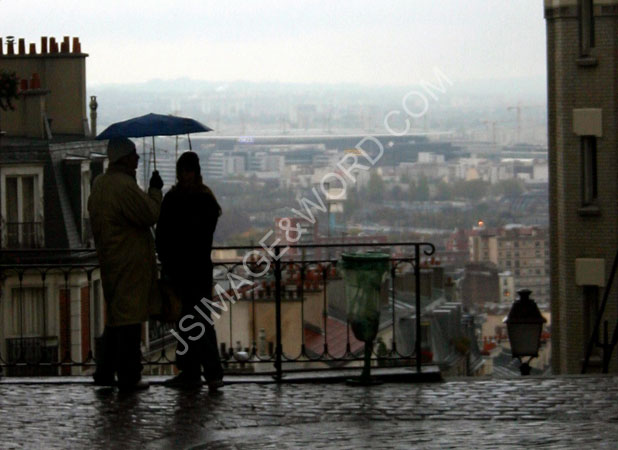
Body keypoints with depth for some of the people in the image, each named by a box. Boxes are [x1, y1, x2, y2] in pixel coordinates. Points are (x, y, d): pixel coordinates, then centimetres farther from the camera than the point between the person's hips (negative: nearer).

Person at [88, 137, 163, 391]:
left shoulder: (99, 184, 11)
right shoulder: (124, 186, -19)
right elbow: (150, 214, -19)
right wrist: (155, 190, -5)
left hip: (109, 261, 9)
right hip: (130, 263, -9)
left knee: (115, 317, 18)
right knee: (129, 318, -4)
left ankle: (105, 373, 20)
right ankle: (129, 377, -1)